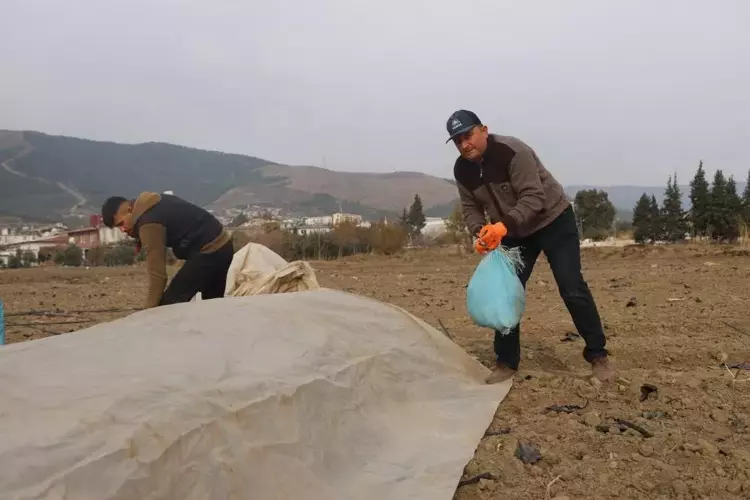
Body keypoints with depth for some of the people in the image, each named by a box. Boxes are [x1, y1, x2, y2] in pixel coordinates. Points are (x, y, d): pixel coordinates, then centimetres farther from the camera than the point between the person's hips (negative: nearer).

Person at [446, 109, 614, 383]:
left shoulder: (512, 151, -29)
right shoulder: (462, 170, -9)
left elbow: (533, 197, -33)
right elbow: (470, 207, -2)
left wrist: (504, 225, -47)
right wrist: (480, 231, -24)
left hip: (553, 220, -6)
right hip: (514, 233, 6)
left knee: (572, 288, -9)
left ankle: (598, 356, 6)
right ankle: (506, 363, 10)